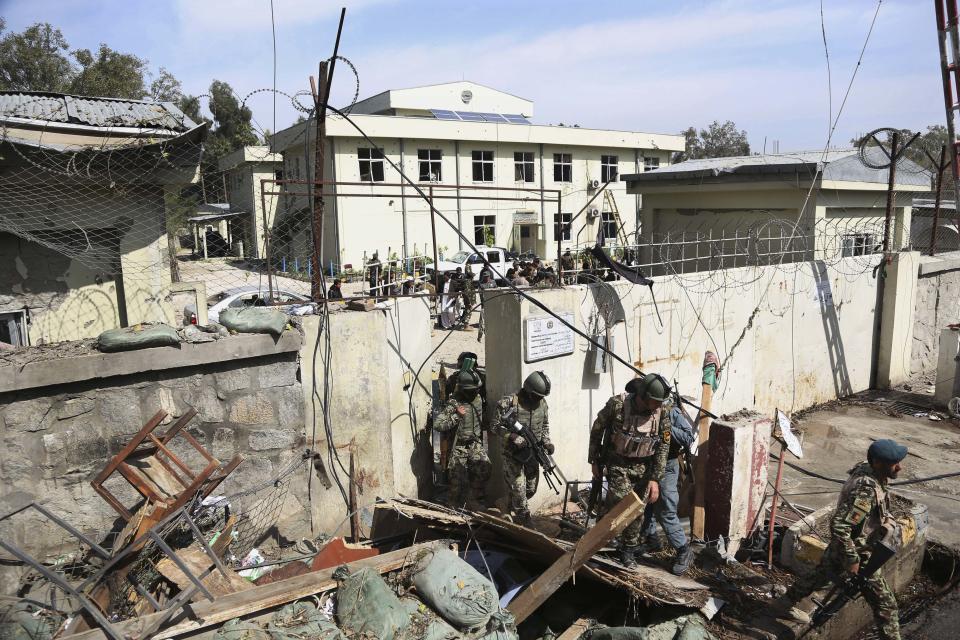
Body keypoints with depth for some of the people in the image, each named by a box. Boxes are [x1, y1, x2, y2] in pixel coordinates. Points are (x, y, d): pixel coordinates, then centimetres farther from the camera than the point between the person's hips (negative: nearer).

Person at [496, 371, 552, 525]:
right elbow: (497, 425, -16)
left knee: (531, 488, 15)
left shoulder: (542, 403, 0)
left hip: (532, 453, 6)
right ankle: (523, 521, 10)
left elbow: (545, 425, 15)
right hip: (513, 453, -6)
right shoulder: (509, 402, -19)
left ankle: (513, 506, 41)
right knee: (518, 488, -5)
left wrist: (546, 442, 1)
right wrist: (513, 438, -27)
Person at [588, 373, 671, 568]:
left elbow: (663, 447, -5)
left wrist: (655, 479, -8)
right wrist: (594, 460, 0)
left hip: (643, 467, 3)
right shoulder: (617, 405, -20)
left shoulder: (662, 414, -12)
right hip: (618, 464, -3)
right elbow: (597, 430, -5)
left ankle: (629, 549, 26)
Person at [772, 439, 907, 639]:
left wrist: (888, 520, 8)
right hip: (859, 554, -10)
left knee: (820, 576, 27)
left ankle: (784, 604, 44)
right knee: (885, 604, 5)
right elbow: (839, 525, -36)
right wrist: (852, 560, -28)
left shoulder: (866, 468, -6)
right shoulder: (866, 490, -34)